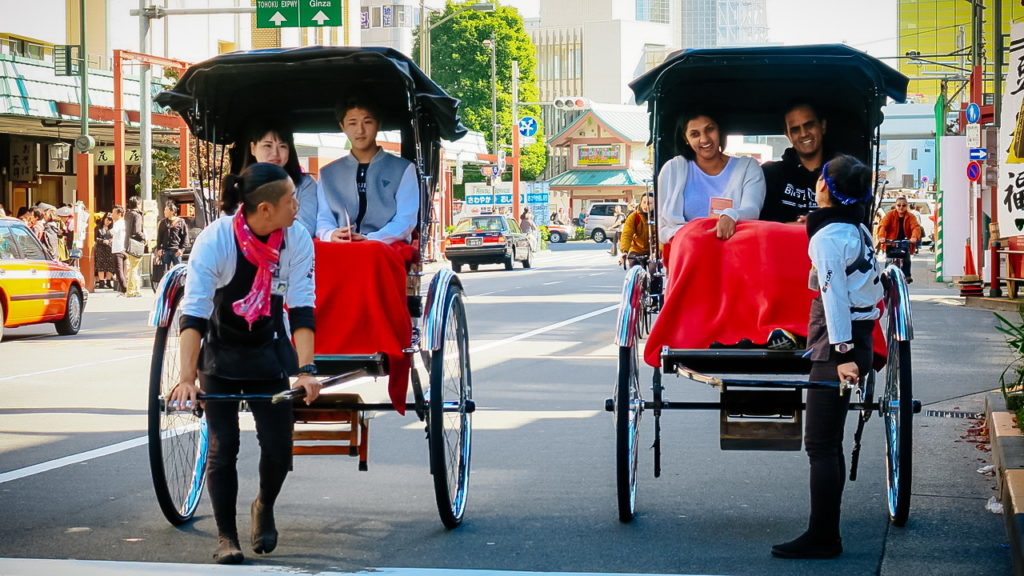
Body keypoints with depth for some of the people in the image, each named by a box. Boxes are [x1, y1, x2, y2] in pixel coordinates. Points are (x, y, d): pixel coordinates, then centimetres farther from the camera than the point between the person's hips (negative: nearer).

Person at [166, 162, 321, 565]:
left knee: (279, 447, -2)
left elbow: (301, 309, -19)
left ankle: (264, 508, 28)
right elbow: (193, 314, -30)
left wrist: (305, 370, -29)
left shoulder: (297, 239, -17)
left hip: (269, 353, 2)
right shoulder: (215, 240, -25)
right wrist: (186, 378, -39)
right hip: (218, 354, -2)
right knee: (223, 447, -5)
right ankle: (226, 538, 10)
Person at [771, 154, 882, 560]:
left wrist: (842, 353, -24)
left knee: (820, 445, -6)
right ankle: (827, 533, 17)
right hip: (859, 339, 9)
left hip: (836, 347, -9)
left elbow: (835, 298, -21)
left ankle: (821, 539, -4)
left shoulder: (827, 238, -15)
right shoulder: (859, 230, 12)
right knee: (829, 444, 14)